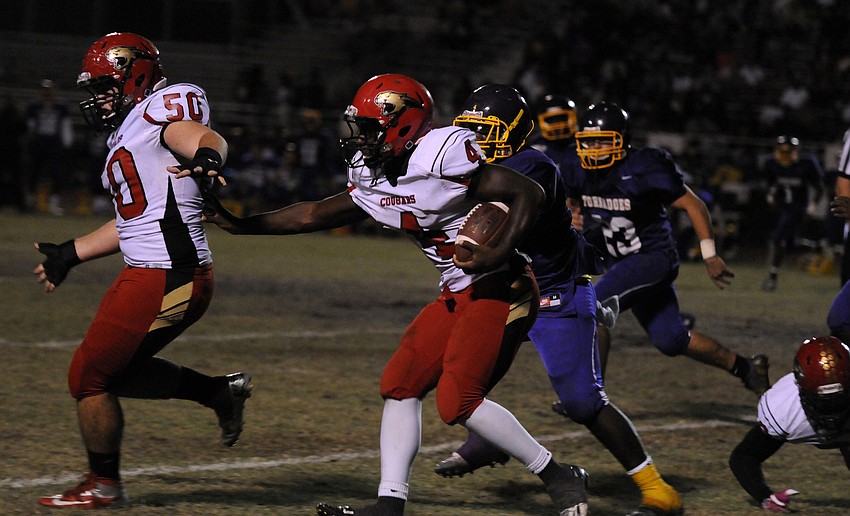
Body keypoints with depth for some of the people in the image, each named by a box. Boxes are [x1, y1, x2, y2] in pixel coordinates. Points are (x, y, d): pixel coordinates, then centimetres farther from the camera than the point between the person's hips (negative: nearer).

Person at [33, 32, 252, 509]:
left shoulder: (162, 108, -7)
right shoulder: (128, 134, 22)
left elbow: (205, 137, -29)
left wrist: (208, 155, -53)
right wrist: (71, 254, 39)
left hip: (163, 280, -10)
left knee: (90, 378, 1)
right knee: (116, 371, 18)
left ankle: (104, 486, 15)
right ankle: (222, 392, 19)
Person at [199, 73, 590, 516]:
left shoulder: (442, 155, -20)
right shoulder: (373, 179, 7)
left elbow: (528, 193, -19)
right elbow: (315, 215, 18)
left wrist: (498, 252, -30)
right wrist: (239, 224, 15)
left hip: (498, 290, -10)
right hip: (457, 295, 10)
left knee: (458, 402, -16)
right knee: (400, 386, 4)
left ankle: (559, 478, -3)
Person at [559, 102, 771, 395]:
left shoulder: (643, 170, -21)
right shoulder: (579, 173, -3)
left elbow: (693, 205, -14)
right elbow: (577, 203, 19)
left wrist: (710, 257, -13)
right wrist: (575, 219, -6)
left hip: (653, 257, -7)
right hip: (620, 261, 7)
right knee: (670, 340, 11)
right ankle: (745, 367, 29)